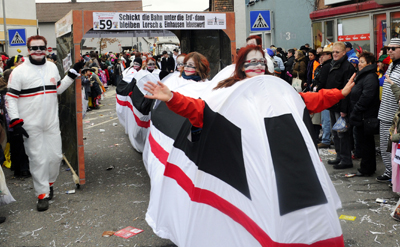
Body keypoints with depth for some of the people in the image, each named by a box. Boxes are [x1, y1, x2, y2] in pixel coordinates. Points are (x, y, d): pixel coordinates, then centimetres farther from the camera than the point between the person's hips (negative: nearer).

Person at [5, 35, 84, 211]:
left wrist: (73, 73, 14)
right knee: (38, 159, -1)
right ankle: (42, 194, 12)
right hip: (31, 125, -4)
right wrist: (15, 121, -13)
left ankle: (49, 182, 34)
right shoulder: (19, 71, -7)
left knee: (56, 156, 8)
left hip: (52, 122, 4)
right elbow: (11, 97, -6)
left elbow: (58, 89, 21)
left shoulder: (52, 67, 8)